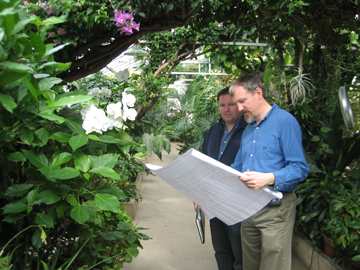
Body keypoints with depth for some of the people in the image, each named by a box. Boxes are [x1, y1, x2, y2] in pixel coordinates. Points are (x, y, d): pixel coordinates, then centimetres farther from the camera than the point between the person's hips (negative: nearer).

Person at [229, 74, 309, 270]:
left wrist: (269, 178, -32)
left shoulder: (285, 121, -11)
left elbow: (300, 168, -17)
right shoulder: (248, 129, 15)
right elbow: (237, 167, 18)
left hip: (275, 209, -7)